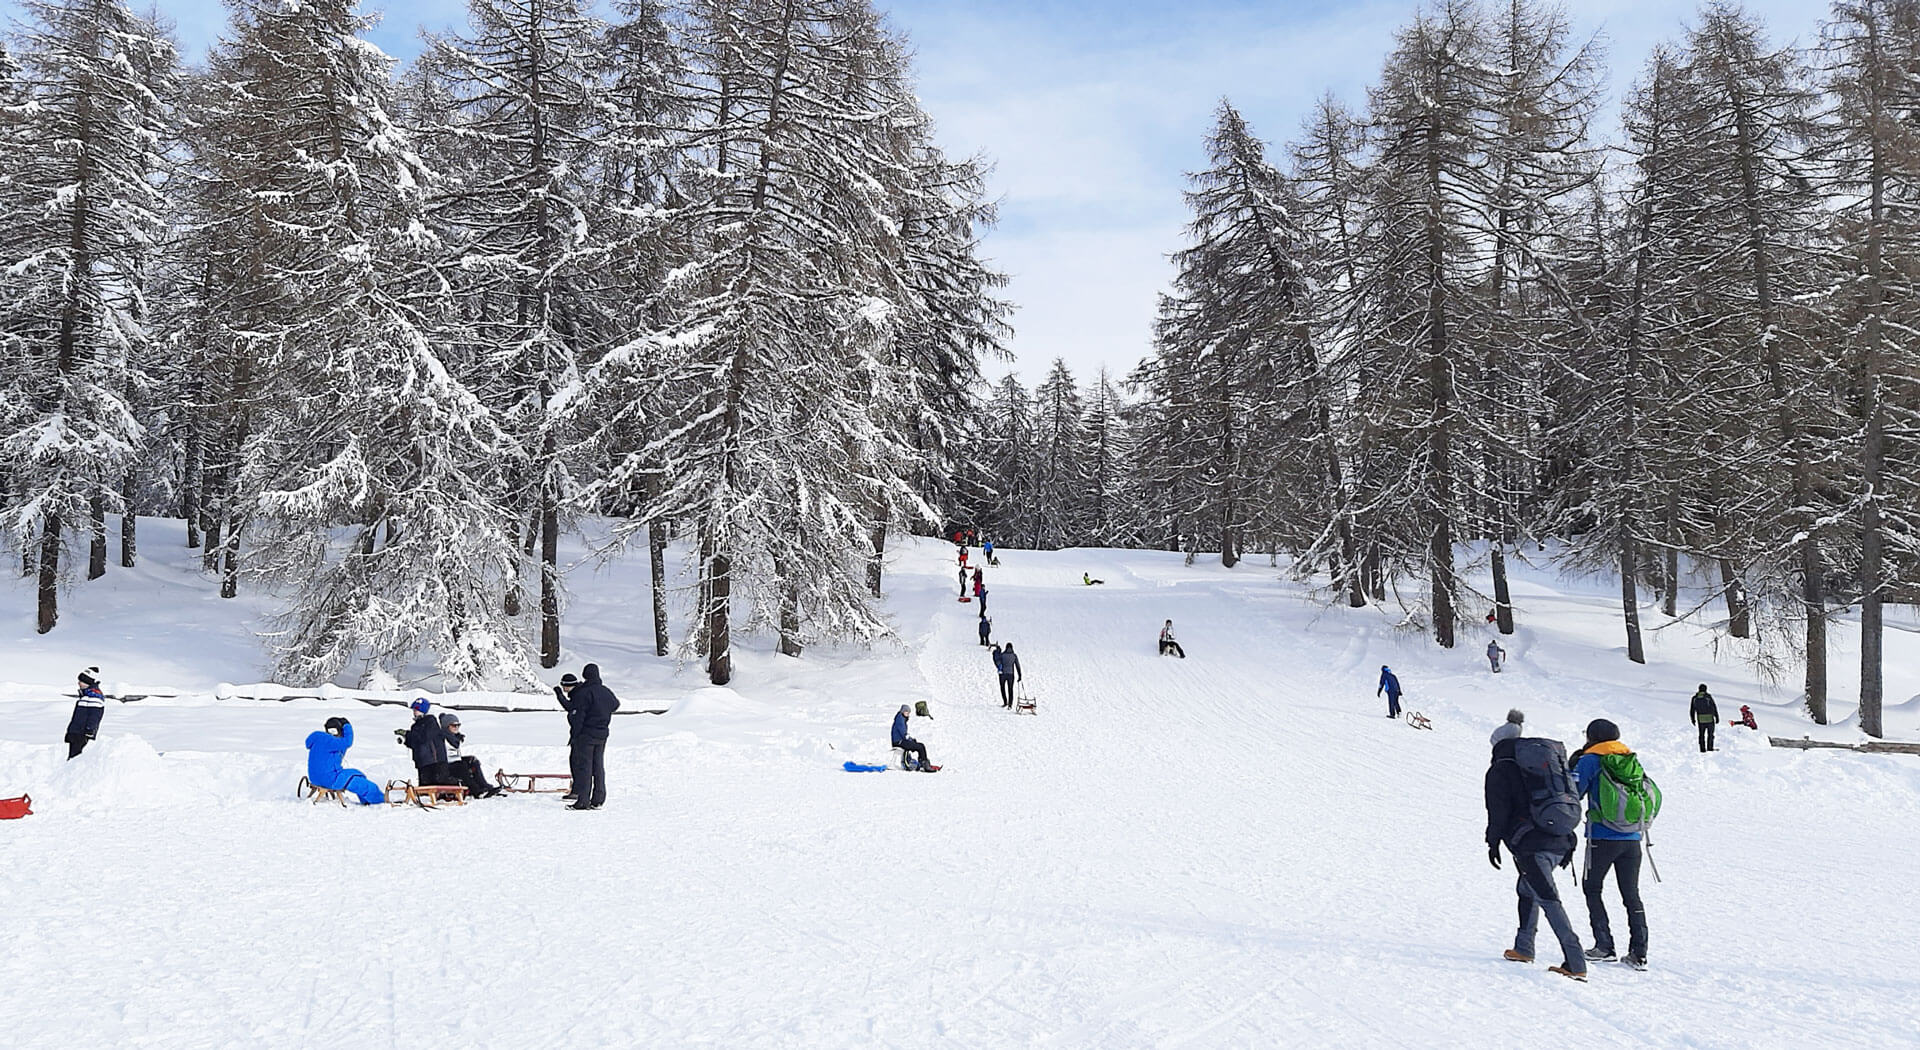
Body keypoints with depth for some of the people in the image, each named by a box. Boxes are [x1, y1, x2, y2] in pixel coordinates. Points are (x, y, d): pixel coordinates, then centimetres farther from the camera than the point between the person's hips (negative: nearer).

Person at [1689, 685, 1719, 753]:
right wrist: (1717, 717, 0)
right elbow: (1714, 707, -7)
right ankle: (1710, 748, 8)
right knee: (1710, 734, 10)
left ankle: (1702, 749, 7)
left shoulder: (1695, 698, 2)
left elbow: (1692, 710, 6)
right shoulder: (1708, 696, -8)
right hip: (1709, 719, -2)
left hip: (1700, 719, 2)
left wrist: (1693, 719, 16)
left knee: (1701, 735, 10)